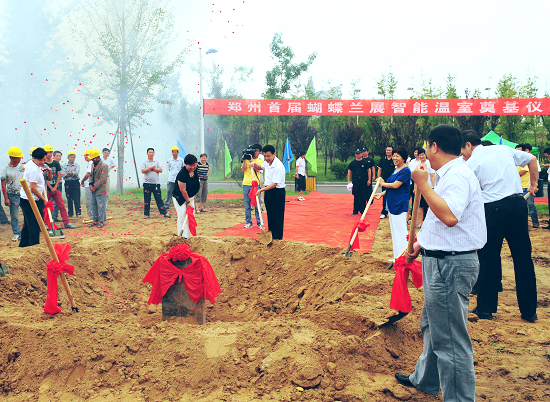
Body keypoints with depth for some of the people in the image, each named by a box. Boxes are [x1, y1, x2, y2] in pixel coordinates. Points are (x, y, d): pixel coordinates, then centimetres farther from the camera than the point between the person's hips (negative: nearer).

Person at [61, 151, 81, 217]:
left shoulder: (77, 165, 3)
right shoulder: (63, 165, 7)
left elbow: (76, 173, -13)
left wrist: (67, 173, -11)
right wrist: (72, 174, -14)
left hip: (75, 182, -2)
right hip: (67, 183, 2)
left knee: (77, 198, -4)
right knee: (69, 199, 7)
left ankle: (78, 213, -1)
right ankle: (70, 213, 14)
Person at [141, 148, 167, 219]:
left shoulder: (157, 162, 10)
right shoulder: (144, 162, 4)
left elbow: (160, 170, 0)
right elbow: (143, 171, -10)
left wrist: (154, 169, -11)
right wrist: (151, 167, -11)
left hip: (156, 183, 1)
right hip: (147, 183, -1)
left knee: (159, 199, 0)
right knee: (147, 199, 3)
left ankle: (164, 213, 2)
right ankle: (146, 214, 11)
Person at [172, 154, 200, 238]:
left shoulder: (195, 170, -4)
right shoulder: (182, 174, -27)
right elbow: (183, 190, -23)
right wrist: (188, 202, -16)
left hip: (190, 197, 8)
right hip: (180, 198, -8)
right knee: (182, 218, -10)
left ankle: (189, 237, 16)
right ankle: (181, 238, -3)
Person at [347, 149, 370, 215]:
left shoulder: (365, 162, 5)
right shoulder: (352, 163, 8)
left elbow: (368, 171, 9)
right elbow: (349, 172, 12)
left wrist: (369, 180, 3)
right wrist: (348, 181, 6)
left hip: (363, 181, -1)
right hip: (355, 181, 1)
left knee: (363, 196, 0)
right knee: (356, 196, 3)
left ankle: (362, 210, 7)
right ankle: (355, 210, 10)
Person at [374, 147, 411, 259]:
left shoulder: (405, 171, -13)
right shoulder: (395, 170, 15)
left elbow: (395, 185, -20)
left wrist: (382, 184, -5)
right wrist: (382, 194, 7)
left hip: (400, 205, -10)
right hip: (392, 204, 10)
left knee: (400, 230, -8)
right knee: (394, 230, 14)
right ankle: (397, 256, 22)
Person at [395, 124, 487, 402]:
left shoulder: (457, 175, -19)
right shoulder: (450, 174, 14)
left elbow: (449, 216, -34)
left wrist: (422, 184, -27)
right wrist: (422, 243, 25)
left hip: (450, 265, -12)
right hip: (440, 261, 12)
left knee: (450, 338, -4)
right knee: (432, 326, 26)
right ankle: (425, 380, 44)